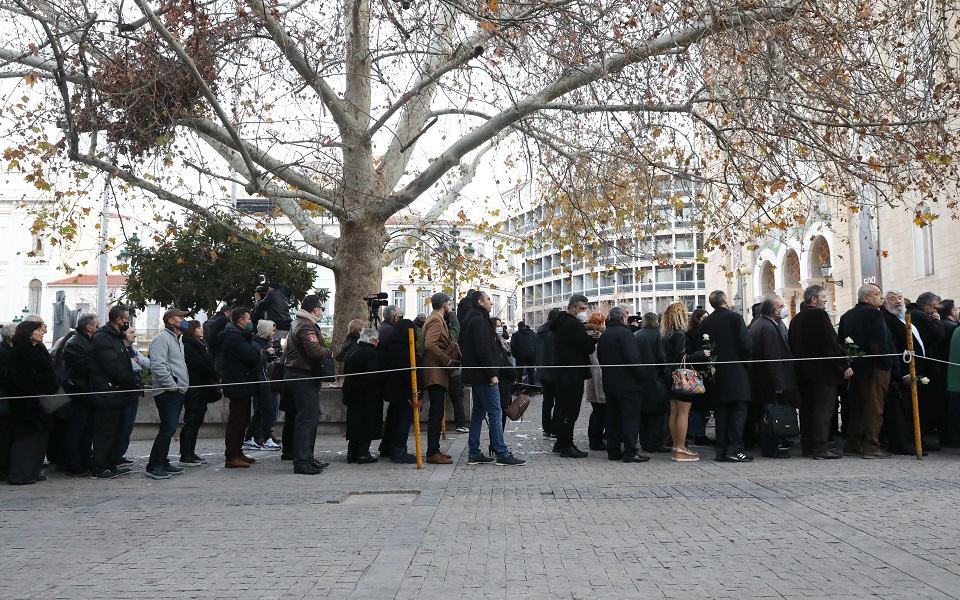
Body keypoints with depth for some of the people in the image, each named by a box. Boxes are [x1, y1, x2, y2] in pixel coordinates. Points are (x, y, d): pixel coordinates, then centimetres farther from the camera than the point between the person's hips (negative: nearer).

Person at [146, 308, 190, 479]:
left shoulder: (178, 340, 22)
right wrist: (172, 386, -19)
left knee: (169, 429, 13)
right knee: (168, 428, -12)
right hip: (167, 392, -10)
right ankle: (153, 466, -7)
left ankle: (162, 463, 20)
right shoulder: (162, 338, -10)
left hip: (178, 392, 10)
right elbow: (157, 365, -21)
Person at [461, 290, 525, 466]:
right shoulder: (480, 321, -13)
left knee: (478, 412, 12)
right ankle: (502, 454, -7)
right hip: (483, 374, -11)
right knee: (495, 413, -8)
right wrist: (492, 373, -20)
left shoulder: (470, 320, 18)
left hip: (476, 374, 11)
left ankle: (473, 454, 14)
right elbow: (484, 349, -21)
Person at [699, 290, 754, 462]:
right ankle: (734, 449, -7)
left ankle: (721, 451, 7)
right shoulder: (734, 317, -6)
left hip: (716, 375, 4)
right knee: (738, 411, -1)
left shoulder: (705, 322, 5)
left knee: (721, 412, 7)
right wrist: (746, 359, 6)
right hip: (736, 371, -4)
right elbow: (745, 343, -11)